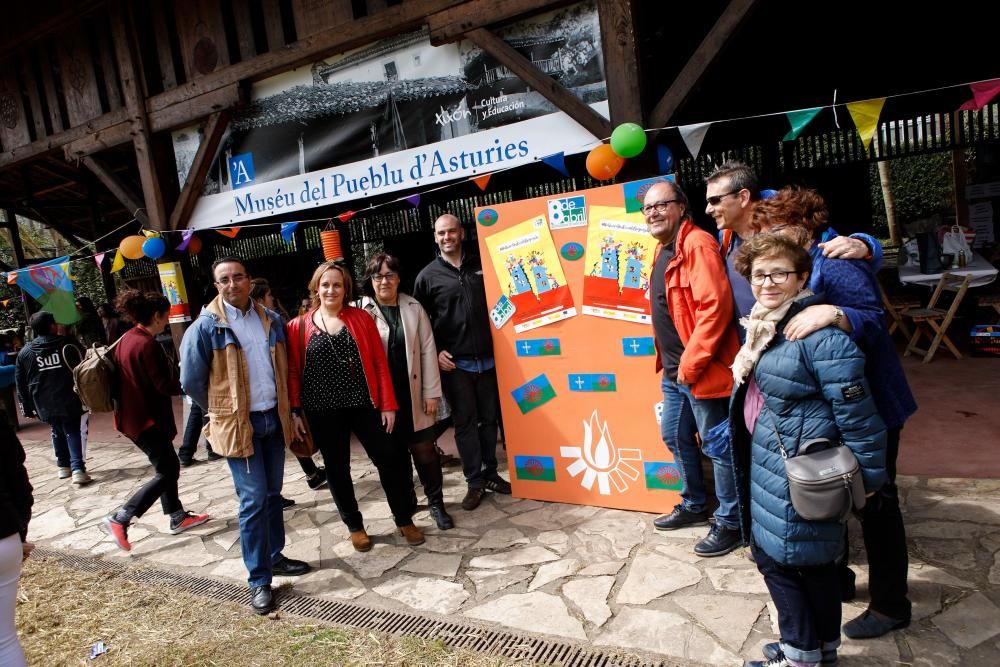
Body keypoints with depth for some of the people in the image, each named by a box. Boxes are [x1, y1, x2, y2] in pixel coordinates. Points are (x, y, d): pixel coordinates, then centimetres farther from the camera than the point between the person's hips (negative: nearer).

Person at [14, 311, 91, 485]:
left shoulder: (24, 352, 5)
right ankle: (77, 469, -11)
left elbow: (21, 383, 8)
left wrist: (27, 407, 15)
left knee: (57, 432, 20)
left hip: (44, 404, 3)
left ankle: (64, 466, 29)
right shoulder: (68, 344, -4)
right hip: (69, 400, -3)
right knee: (73, 432, 1)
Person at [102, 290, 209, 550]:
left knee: (168, 466, 17)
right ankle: (120, 518, 1)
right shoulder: (147, 344, -21)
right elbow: (164, 386, -21)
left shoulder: (126, 340, 7)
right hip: (148, 419, -10)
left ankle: (177, 517, 25)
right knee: (167, 472, 0)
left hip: (132, 416, 10)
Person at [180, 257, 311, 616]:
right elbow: (191, 381, -5)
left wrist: (281, 406, 11)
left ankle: (274, 556, 31)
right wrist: (221, 411, 5)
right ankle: (259, 580, 8)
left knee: (273, 493, 15)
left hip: (273, 419, 5)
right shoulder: (205, 327, -10)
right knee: (254, 500, -3)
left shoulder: (271, 320, 4)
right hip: (238, 424, -5)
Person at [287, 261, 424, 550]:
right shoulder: (299, 326, 1)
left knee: (390, 458, 2)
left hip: (364, 405, 0)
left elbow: (380, 363, 0)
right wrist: (295, 411, -4)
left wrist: (388, 404, -4)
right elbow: (293, 371, 3)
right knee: (337, 469, 11)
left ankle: (404, 520, 21)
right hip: (322, 412, 0)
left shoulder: (361, 318, 2)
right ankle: (355, 526, 30)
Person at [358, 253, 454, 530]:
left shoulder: (414, 307, 3)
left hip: (413, 395, 1)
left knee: (424, 449, 5)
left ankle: (436, 503, 23)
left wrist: (432, 392, -1)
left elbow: (428, 350, 2)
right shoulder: (361, 311, -4)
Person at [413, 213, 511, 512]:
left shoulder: (481, 265, 8)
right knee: (464, 423, 3)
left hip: (487, 359, 2)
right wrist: (435, 352, -6)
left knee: (489, 418, 10)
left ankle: (491, 473, 25)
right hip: (454, 364, -2)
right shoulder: (428, 276, 2)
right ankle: (475, 481, 14)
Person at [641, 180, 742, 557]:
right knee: (675, 438, 21)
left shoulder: (697, 245, -17)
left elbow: (715, 307, -25)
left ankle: (729, 522, 21)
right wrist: (669, 361, 16)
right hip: (673, 371, 10)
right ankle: (693, 505, 39)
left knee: (717, 447, 4)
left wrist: (691, 362, -22)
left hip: (700, 370, -10)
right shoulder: (663, 250, 14)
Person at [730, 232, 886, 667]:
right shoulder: (765, 327, 8)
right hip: (769, 464, 9)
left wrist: (868, 474, -13)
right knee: (813, 559, 21)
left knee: (782, 555, 3)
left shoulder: (819, 335, -21)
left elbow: (856, 411, -19)